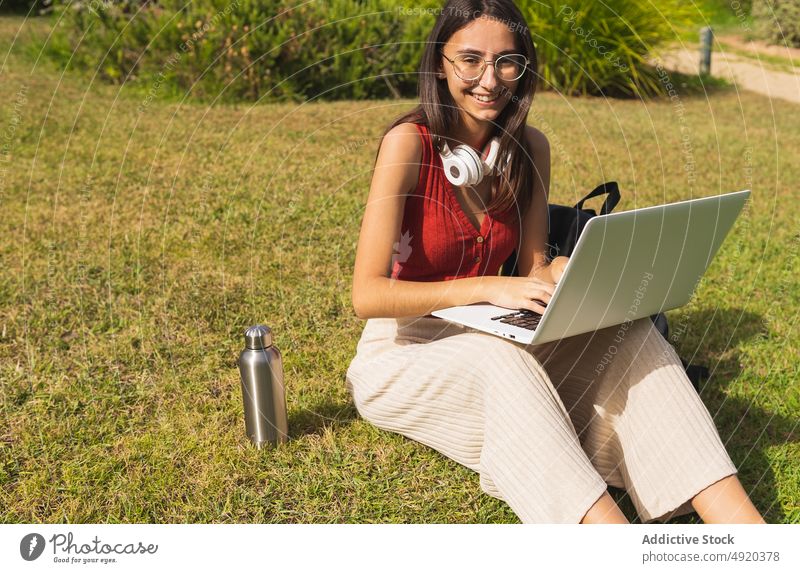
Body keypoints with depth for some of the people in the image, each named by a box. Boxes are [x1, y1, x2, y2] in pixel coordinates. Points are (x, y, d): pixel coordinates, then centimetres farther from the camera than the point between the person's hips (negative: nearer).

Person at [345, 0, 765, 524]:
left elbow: (533, 269, 3)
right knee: (498, 360, -38)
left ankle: (743, 524, -32)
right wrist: (489, 288, -34)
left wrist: (562, 275, -21)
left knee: (631, 335, -21)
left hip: (489, 339, 5)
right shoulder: (410, 143, -17)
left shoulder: (530, 147, 0)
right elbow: (367, 294, -24)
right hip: (404, 352, -4)